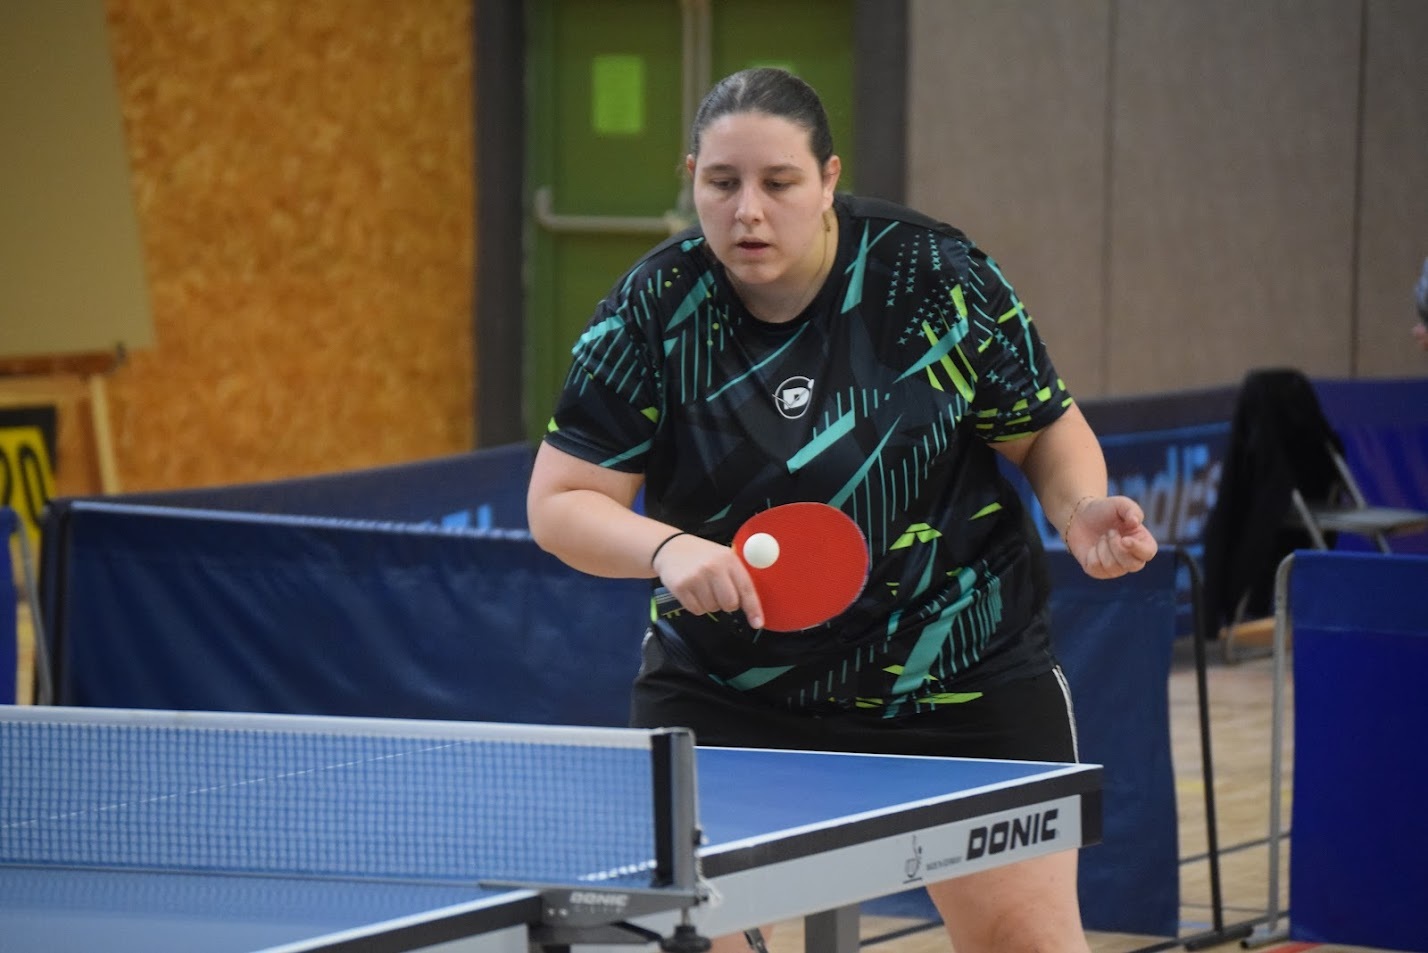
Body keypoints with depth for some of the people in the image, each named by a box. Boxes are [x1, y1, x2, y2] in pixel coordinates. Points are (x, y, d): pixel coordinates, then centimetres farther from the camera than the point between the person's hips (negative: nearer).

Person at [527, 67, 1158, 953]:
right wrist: (667, 548, -28)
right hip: (729, 693, 1)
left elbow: (1048, 430, 0)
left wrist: (1082, 510, -21)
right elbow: (559, 503, -9)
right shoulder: (651, 314, -11)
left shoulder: (938, 275, -12)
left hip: (961, 675, -1)